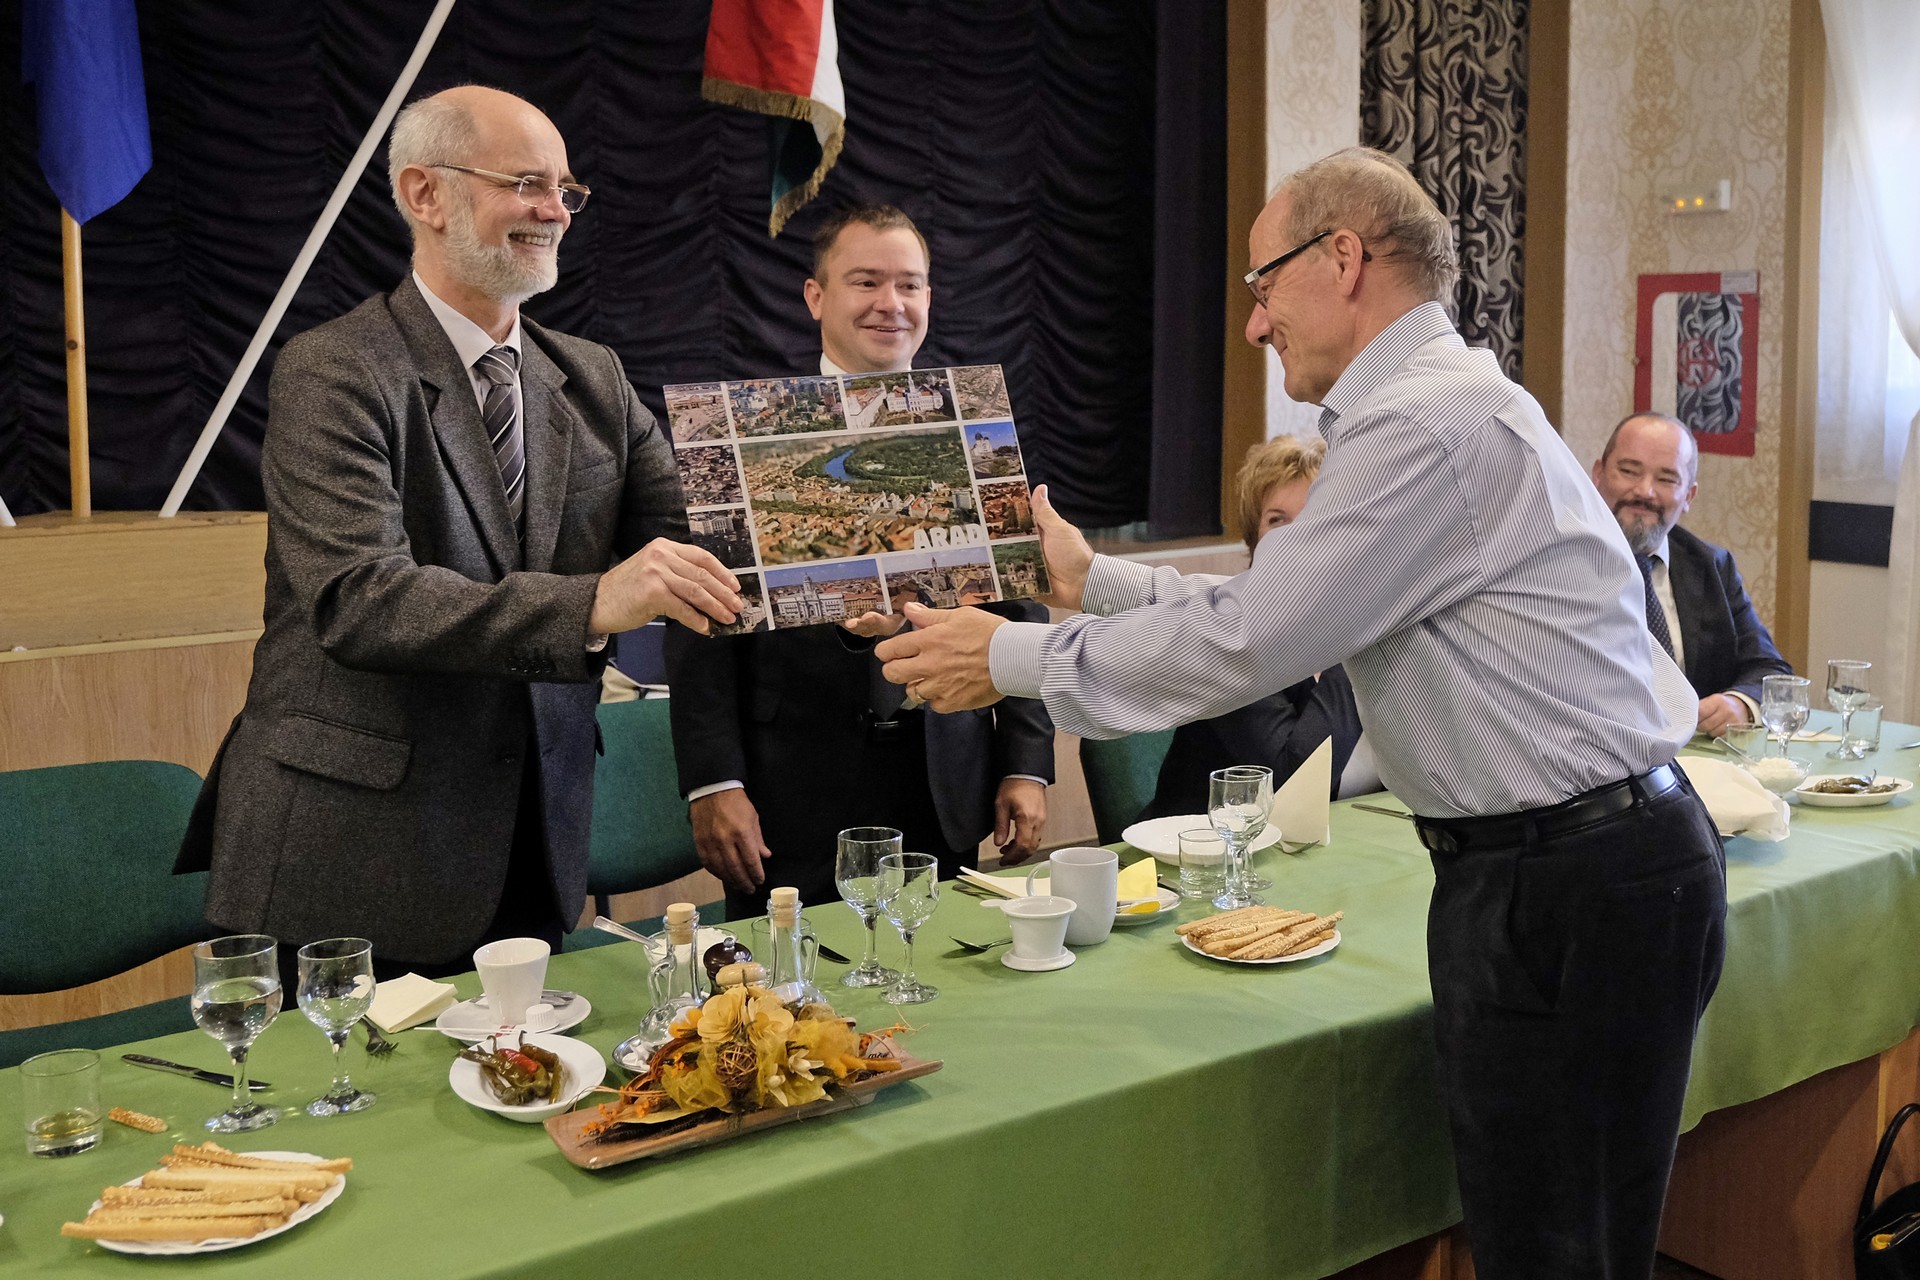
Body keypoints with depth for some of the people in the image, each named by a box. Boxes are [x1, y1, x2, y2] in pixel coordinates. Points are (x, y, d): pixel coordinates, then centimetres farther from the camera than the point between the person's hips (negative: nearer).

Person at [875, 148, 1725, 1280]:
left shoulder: (1429, 422, -18)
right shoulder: (1432, 402, 17)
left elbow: (1245, 644, -18)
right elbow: (1280, 604, 22)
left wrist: (1013, 657, -7)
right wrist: (1094, 579, 22)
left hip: (1571, 889, -10)